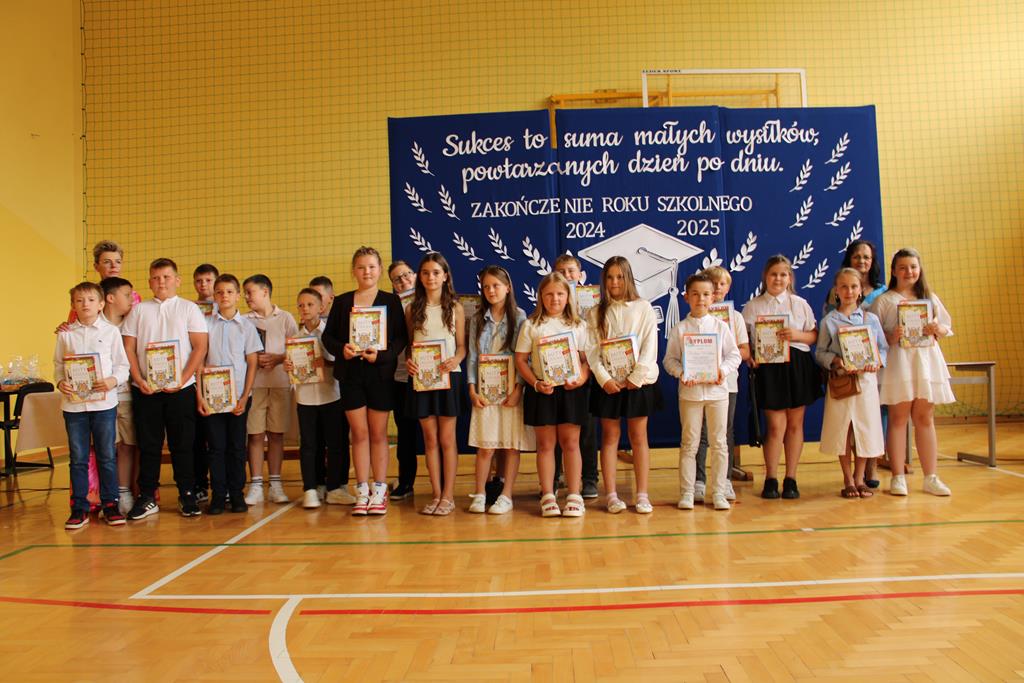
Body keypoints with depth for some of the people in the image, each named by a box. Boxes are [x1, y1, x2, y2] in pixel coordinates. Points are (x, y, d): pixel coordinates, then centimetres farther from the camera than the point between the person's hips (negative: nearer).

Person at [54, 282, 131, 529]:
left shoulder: (111, 331, 1)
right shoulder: (65, 334, 6)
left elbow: (123, 365, 2)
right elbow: (58, 365, 8)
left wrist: (113, 380, -16)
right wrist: (61, 382, -11)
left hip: (104, 402, -1)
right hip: (73, 403, 1)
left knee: (107, 457, 6)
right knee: (77, 458, 8)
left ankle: (110, 505, 17)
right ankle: (79, 508, 17)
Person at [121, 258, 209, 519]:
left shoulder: (189, 309, 4)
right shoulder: (139, 310, 9)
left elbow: (200, 346, -3)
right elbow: (129, 348, 6)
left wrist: (183, 380, -12)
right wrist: (139, 380, -7)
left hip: (180, 388, -2)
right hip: (145, 389, 2)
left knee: (182, 444, 4)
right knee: (148, 445, 6)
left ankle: (187, 496, 13)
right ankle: (147, 498, 16)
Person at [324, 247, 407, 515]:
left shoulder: (391, 301, 2)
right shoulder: (342, 302, 9)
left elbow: (401, 337, -3)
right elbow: (327, 336, 7)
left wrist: (381, 355, -19)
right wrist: (341, 349, -13)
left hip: (380, 374, -1)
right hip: (350, 374, 2)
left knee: (378, 434, 6)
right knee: (359, 433, 5)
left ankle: (379, 491, 14)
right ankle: (362, 491, 13)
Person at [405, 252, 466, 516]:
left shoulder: (455, 308, 2)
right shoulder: (413, 309, 7)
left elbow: (462, 346, 1)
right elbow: (409, 344, 8)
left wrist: (455, 360, -20)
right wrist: (408, 361, -13)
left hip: (448, 376, -2)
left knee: (447, 438, 2)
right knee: (430, 438, 7)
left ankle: (448, 495, 10)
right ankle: (436, 494, 15)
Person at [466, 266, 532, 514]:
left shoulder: (519, 317, 1)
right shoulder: (478, 319, 9)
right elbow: (473, 356, 7)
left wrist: (518, 390, -11)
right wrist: (472, 391, -2)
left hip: (511, 389, -1)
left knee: (512, 445, 1)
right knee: (485, 445, -1)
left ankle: (506, 496, 9)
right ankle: (479, 494, 10)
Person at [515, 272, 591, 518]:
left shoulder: (578, 325, 6)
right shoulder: (531, 325, 3)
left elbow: (587, 359, 4)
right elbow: (521, 360, 1)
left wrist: (581, 378, -15)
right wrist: (536, 383, -11)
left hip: (571, 389, 0)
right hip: (542, 390, 0)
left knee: (570, 442, 3)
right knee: (545, 444, 5)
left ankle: (574, 496, 10)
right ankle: (547, 496, 12)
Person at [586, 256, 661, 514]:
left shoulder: (643, 308, 3)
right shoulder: (595, 313, 7)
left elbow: (650, 346, -3)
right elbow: (592, 350, -1)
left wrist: (637, 377, -12)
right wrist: (604, 378, -12)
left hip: (638, 382, -1)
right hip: (608, 383, 1)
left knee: (639, 437, 4)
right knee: (610, 436, 4)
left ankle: (642, 495, 9)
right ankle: (611, 495, 8)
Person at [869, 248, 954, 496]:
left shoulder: (930, 298, 14)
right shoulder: (883, 301, 1)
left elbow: (947, 327, 13)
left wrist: (937, 329, -8)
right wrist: (890, 338, -22)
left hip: (927, 360, 4)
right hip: (897, 361, -4)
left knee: (925, 418, 7)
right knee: (898, 418, -1)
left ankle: (930, 477, 13)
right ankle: (898, 478, 5)